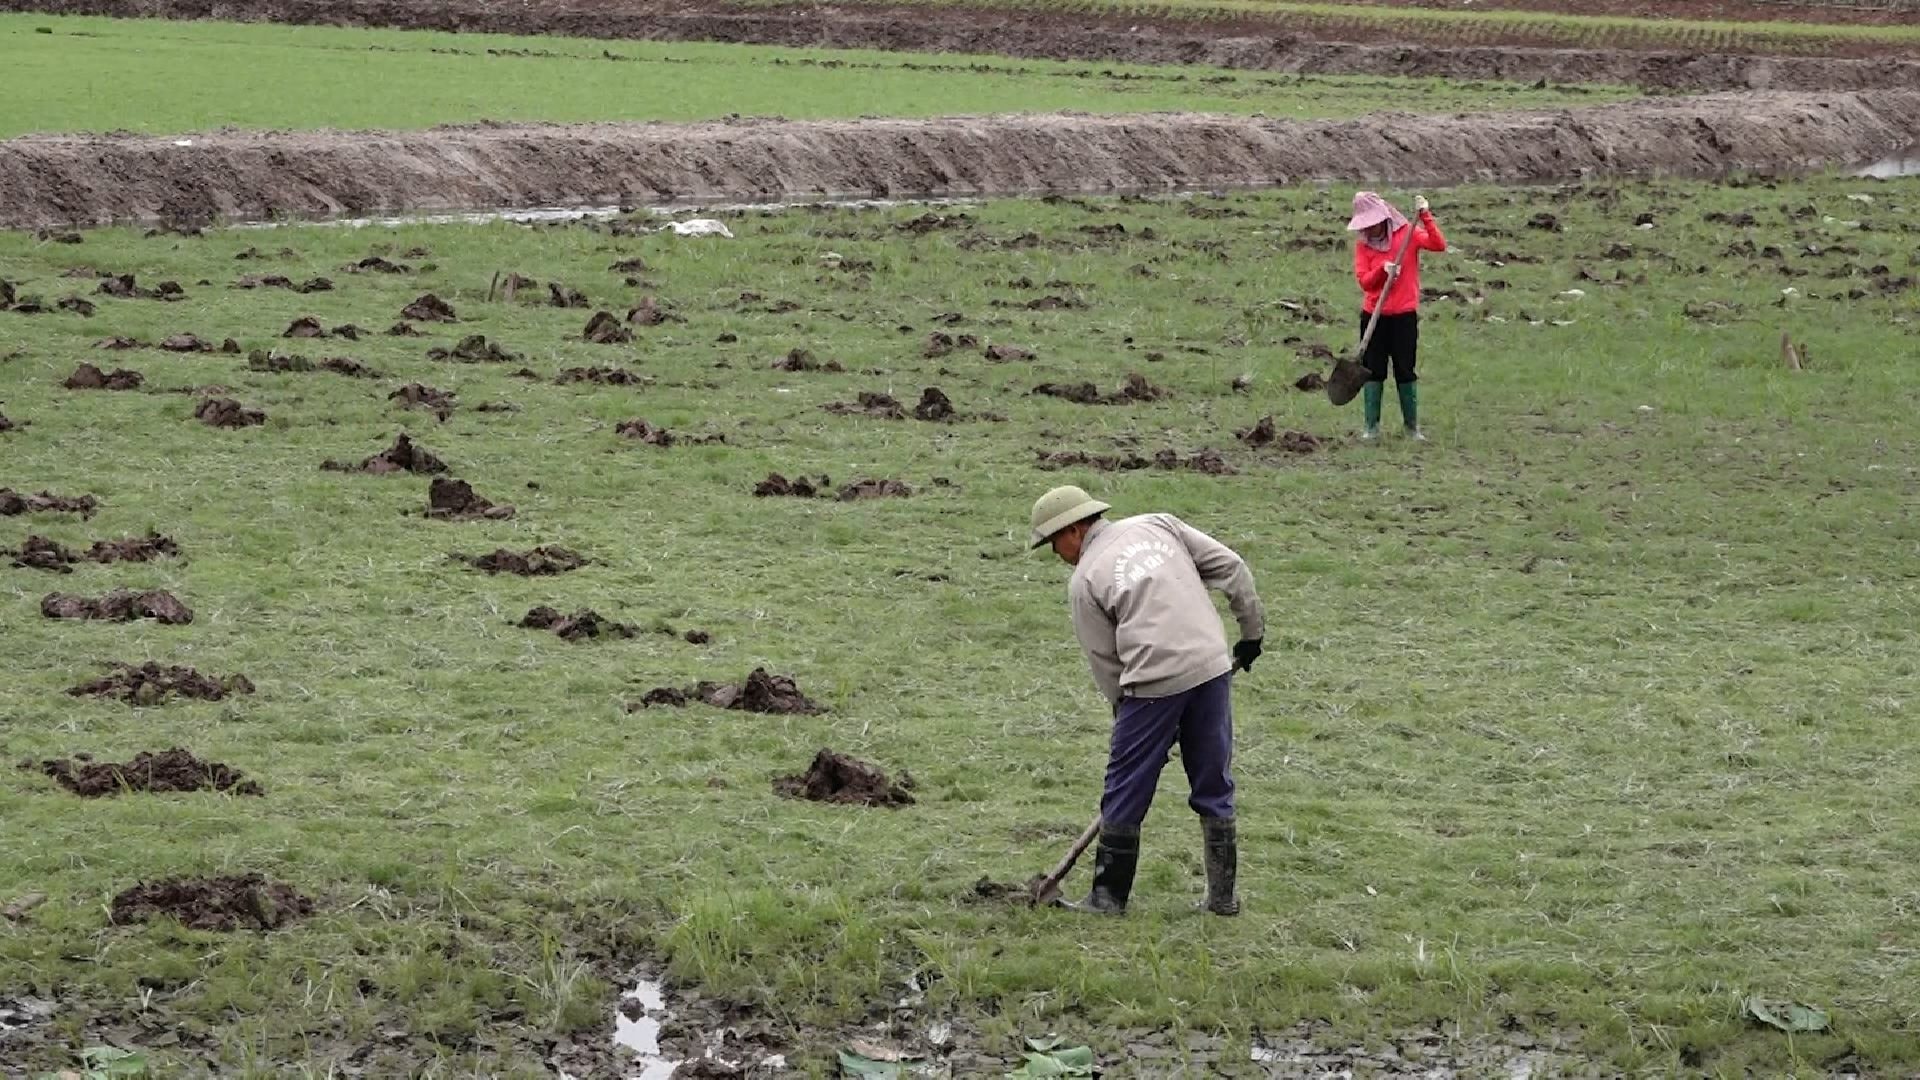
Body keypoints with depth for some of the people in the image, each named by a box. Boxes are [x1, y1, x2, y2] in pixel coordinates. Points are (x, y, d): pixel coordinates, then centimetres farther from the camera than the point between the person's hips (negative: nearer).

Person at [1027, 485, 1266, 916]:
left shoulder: (1084, 581, 1)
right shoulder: (1157, 524, 13)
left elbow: (1106, 664, 4)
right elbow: (1230, 566, 9)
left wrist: (1127, 713, 16)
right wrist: (1252, 629, 17)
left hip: (1154, 682, -5)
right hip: (1212, 666, 5)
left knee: (1125, 793, 7)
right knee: (1214, 787, 14)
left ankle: (1109, 896, 13)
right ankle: (1223, 895, 19)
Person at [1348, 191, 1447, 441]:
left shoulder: (1407, 233, -3)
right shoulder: (1363, 246, 3)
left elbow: (1439, 245, -17)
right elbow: (1364, 281, -5)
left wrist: (1425, 216, -24)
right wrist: (1382, 269, -22)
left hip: (1404, 315, -2)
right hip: (1373, 316, 2)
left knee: (1405, 372, 2)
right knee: (1373, 372, 4)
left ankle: (1412, 427, 11)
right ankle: (1372, 427, 10)